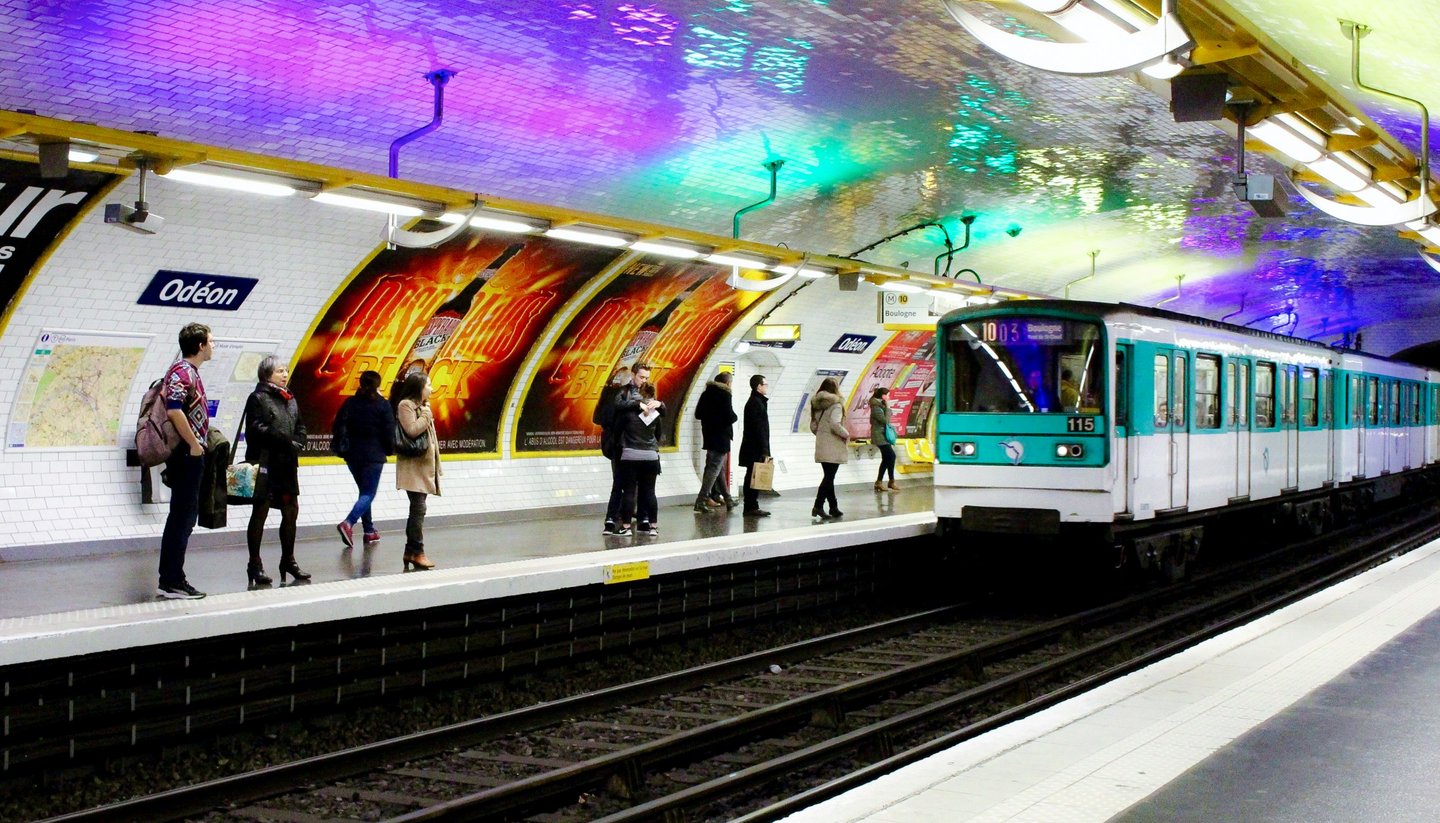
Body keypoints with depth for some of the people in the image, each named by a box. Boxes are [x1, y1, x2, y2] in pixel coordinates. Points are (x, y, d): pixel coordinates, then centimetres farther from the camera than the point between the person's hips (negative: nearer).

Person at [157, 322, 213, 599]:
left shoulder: (190, 372, 17)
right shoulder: (182, 372, -14)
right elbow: (174, 410, -25)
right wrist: (195, 445, -20)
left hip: (189, 455, 10)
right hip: (187, 454, -10)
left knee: (182, 517, 12)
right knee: (183, 517, -6)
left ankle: (170, 579, 17)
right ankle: (172, 582, -3)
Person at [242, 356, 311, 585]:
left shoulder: (290, 400, 17)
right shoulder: (258, 398, -6)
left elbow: (300, 427, 19)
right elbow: (257, 429, -16)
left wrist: (297, 444, -2)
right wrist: (287, 442, -17)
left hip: (287, 464, 7)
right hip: (264, 463, -7)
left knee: (291, 511, 9)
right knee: (260, 511, -1)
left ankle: (288, 560, 21)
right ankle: (255, 564, 6)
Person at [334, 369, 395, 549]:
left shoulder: (349, 403, 4)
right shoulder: (382, 405, -8)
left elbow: (337, 427, 2)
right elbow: (389, 432, -9)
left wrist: (341, 447, 11)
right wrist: (390, 450, 8)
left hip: (353, 455, 5)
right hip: (373, 456, -5)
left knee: (364, 491, 18)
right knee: (369, 493, -3)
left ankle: (369, 531, 17)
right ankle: (348, 523, -26)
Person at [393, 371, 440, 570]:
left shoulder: (422, 405, 20)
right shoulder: (405, 405, -8)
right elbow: (412, 430, -22)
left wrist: (436, 466, 20)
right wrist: (426, 416, -9)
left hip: (424, 465, 9)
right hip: (413, 466, -9)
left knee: (417, 509, 8)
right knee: (418, 508, -12)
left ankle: (410, 551, 12)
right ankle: (417, 552, -10)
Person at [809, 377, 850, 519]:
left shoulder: (817, 405, 9)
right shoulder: (835, 405, -14)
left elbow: (813, 426, 12)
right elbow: (835, 424, -25)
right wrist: (846, 435, -11)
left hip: (821, 447, 8)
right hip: (833, 448, -8)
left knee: (828, 477, 13)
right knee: (829, 478, -5)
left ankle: (833, 507, 18)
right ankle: (818, 506, -11)